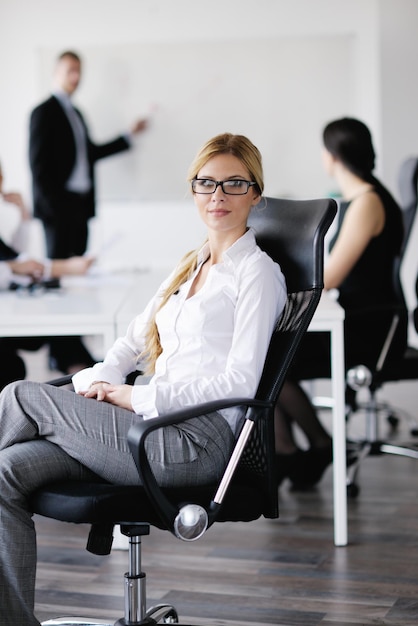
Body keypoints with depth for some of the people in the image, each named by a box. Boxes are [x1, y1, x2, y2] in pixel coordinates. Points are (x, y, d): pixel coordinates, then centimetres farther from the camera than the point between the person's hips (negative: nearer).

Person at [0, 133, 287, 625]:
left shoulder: (257, 272, -2)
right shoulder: (189, 267, 24)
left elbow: (240, 382, -11)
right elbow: (134, 339, 24)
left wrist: (137, 397, -12)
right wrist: (100, 380, 1)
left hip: (198, 441, -7)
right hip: (161, 429, 8)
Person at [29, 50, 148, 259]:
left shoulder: (76, 113, 18)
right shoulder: (44, 112, -6)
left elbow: (91, 153, 19)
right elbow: (38, 162, -11)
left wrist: (129, 135, 19)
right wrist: (50, 203, -15)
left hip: (81, 203, 8)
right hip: (58, 203, -8)